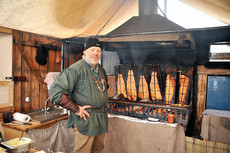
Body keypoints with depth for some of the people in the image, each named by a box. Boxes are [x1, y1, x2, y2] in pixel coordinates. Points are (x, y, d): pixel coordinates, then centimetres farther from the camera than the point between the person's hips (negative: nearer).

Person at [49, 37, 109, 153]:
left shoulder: (101, 69, 12)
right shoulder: (76, 69, -15)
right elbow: (55, 91, -21)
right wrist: (76, 109, -19)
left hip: (101, 120, 8)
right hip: (85, 120, -7)